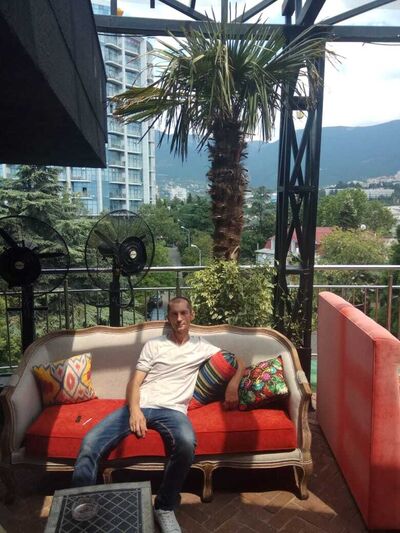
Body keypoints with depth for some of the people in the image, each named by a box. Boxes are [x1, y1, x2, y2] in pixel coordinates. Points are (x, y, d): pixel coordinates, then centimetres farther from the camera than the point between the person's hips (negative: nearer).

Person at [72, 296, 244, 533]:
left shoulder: (201, 346, 18)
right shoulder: (154, 345, 16)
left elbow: (239, 362, 23)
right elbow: (135, 382, 7)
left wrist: (233, 384, 1)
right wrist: (134, 410, -13)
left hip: (172, 410, -1)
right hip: (140, 406, 1)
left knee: (186, 445, -36)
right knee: (90, 443, -23)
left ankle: (165, 507, -11)